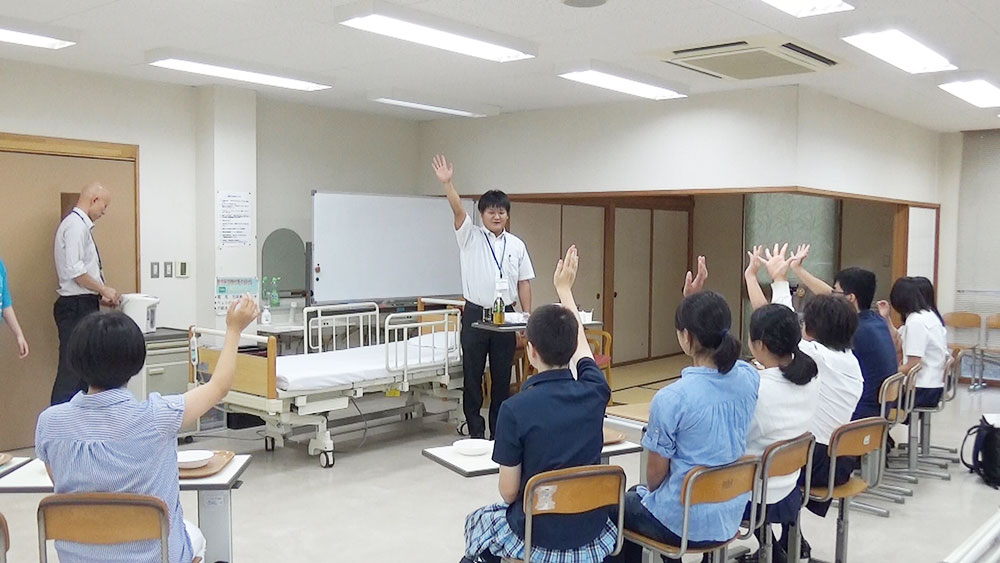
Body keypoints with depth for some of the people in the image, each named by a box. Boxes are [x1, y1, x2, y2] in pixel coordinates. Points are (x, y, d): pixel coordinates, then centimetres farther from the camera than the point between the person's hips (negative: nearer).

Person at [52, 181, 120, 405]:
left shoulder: (80, 224, 16)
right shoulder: (76, 225, -13)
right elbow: (74, 270, -22)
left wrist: (99, 294, 14)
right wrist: (104, 289, -12)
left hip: (84, 304, 10)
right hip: (76, 307, -10)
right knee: (71, 370, -9)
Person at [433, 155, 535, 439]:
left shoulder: (516, 245, 7)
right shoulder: (471, 237, 0)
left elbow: (523, 283, 9)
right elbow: (458, 210, -17)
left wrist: (528, 316, 3)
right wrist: (447, 183, -33)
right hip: (475, 314, -2)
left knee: (502, 377, 8)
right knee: (472, 376, 3)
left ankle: (499, 431, 20)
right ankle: (475, 432, 13)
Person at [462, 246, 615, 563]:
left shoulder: (515, 409, -22)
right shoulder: (594, 393, -11)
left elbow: (509, 492, -13)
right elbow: (580, 345, 11)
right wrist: (564, 289, 24)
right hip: (591, 537, 3)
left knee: (478, 523, 29)